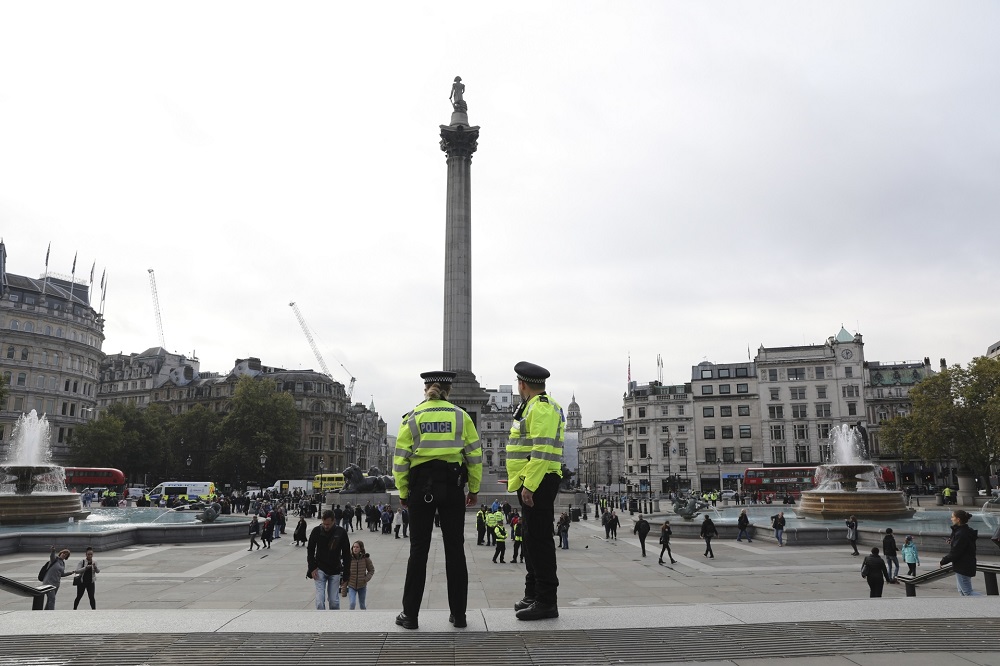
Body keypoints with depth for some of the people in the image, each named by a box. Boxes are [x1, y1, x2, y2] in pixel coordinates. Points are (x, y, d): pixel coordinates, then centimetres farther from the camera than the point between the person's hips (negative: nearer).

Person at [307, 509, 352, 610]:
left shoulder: (341, 532, -9)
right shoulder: (317, 531, -8)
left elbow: (346, 554, 0)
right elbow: (310, 550, 4)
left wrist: (346, 572, -2)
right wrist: (312, 568, -4)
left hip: (335, 571, 0)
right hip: (320, 570, 0)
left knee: (334, 600, 5)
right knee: (320, 600, -8)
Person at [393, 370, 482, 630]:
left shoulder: (412, 417, 3)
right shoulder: (461, 416, 3)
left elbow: (400, 459, 0)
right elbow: (475, 455, 2)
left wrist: (403, 492, 9)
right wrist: (474, 489, 10)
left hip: (421, 486, 0)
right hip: (452, 486, 0)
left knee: (418, 550, 6)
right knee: (455, 549, 7)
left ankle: (410, 615, 11)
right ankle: (458, 614, 12)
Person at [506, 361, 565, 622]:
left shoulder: (541, 408, -14)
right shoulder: (535, 407, 19)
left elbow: (542, 450, -23)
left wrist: (529, 485, -26)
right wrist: (519, 478, 27)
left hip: (537, 484, -11)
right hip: (532, 484, 11)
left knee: (539, 541, -7)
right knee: (532, 539, 16)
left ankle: (547, 601, -1)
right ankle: (533, 594, 25)